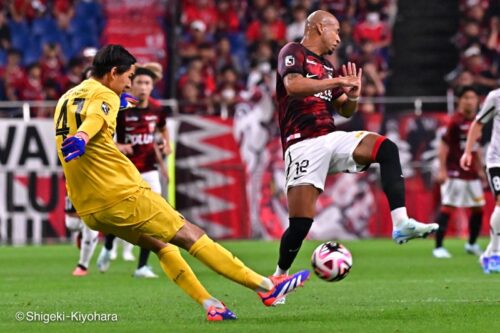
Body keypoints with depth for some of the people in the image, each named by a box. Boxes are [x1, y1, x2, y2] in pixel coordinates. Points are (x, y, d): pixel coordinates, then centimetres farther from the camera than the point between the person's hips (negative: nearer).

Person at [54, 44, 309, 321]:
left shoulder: (66, 99, 17)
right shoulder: (103, 96, -8)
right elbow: (94, 119, -31)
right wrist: (81, 138, -53)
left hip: (89, 209, 9)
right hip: (123, 195, -9)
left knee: (161, 245, 21)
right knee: (191, 236, -3)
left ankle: (209, 305, 14)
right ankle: (267, 287, -1)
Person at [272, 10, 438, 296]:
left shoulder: (327, 67, 23)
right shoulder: (293, 53, 1)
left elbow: (346, 111, 27)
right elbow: (293, 86, -20)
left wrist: (353, 95, 4)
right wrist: (338, 81, -17)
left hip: (331, 139, 6)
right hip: (304, 144, -6)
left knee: (387, 148, -18)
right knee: (301, 223, -13)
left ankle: (401, 223, -27)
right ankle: (279, 276, 8)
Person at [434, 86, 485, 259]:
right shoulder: (455, 122, -12)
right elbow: (444, 146, -13)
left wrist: (479, 170, 22)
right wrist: (442, 170, -19)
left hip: (472, 174, 8)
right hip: (455, 173, -8)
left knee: (478, 208, 10)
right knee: (447, 207, -9)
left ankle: (472, 244, 26)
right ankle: (438, 247, -7)